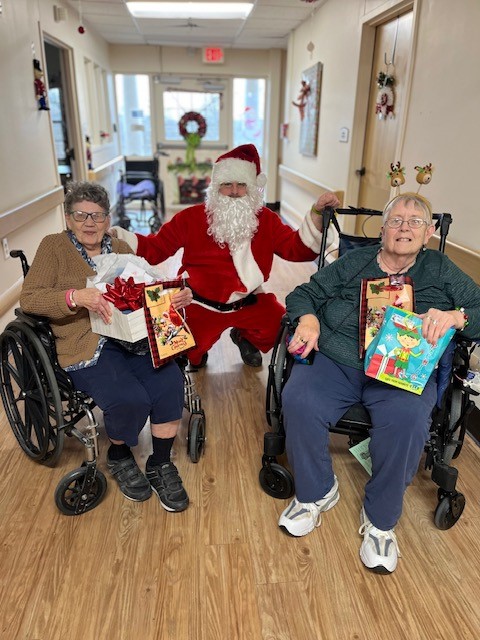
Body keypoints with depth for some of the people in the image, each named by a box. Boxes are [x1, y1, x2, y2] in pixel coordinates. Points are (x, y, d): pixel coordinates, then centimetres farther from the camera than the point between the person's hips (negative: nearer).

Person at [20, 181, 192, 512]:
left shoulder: (120, 247, 18)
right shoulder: (54, 246, 6)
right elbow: (29, 298, -5)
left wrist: (176, 297, -6)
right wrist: (76, 296, -23)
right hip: (86, 348, -3)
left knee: (170, 383, -24)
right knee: (131, 399, -28)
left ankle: (160, 465, -1)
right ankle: (118, 456, 8)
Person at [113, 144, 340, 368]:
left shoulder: (265, 219, 3)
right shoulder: (192, 217, -2)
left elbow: (298, 249, -3)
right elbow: (154, 248, 0)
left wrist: (317, 213, -18)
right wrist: (113, 235, -13)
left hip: (249, 304, 2)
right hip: (201, 306, -1)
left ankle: (246, 338, 17)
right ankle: (197, 354, 20)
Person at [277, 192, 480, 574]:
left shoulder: (441, 272, 14)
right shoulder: (352, 264, 16)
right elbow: (303, 294, 16)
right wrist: (308, 319, -7)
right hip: (336, 362, 1)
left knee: (408, 420, -34)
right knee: (298, 401, -28)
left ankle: (381, 520, -6)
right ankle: (317, 492, 1)